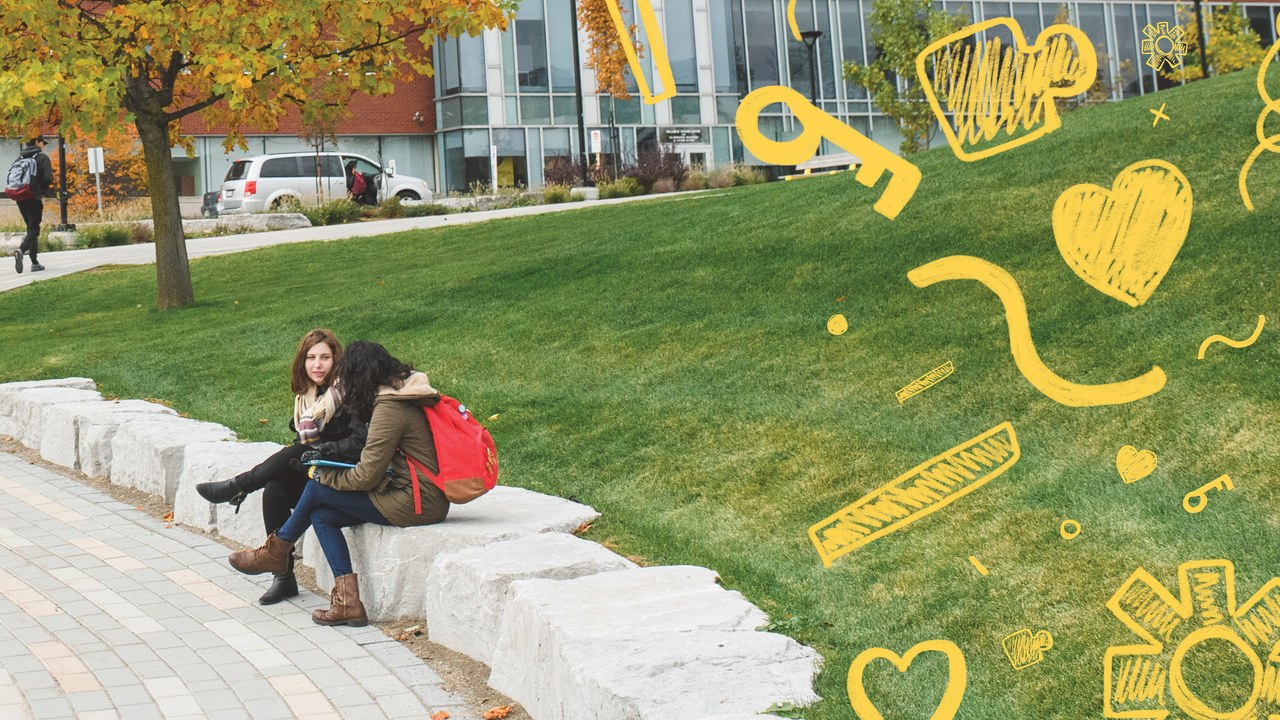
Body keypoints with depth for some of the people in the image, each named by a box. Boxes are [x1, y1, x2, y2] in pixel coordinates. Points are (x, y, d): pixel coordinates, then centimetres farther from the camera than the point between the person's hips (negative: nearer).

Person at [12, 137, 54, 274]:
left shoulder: (20, 158, 13)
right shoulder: (42, 157, -3)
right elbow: (48, 178, -13)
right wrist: (43, 191, 4)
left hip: (20, 199, 6)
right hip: (34, 199, -6)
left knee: (31, 228, 15)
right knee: (34, 229, -4)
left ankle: (34, 262, 13)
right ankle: (21, 250, -33)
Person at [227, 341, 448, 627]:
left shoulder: (389, 408, -17)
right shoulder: (404, 394, 12)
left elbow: (367, 476, -16)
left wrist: (327, 477, 1)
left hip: (415, 503, -9)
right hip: (428, 498, 9)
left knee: (317, 489, -2)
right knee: (321, 516, 4)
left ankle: (276, 552, 21)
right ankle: (348, 602, -2)